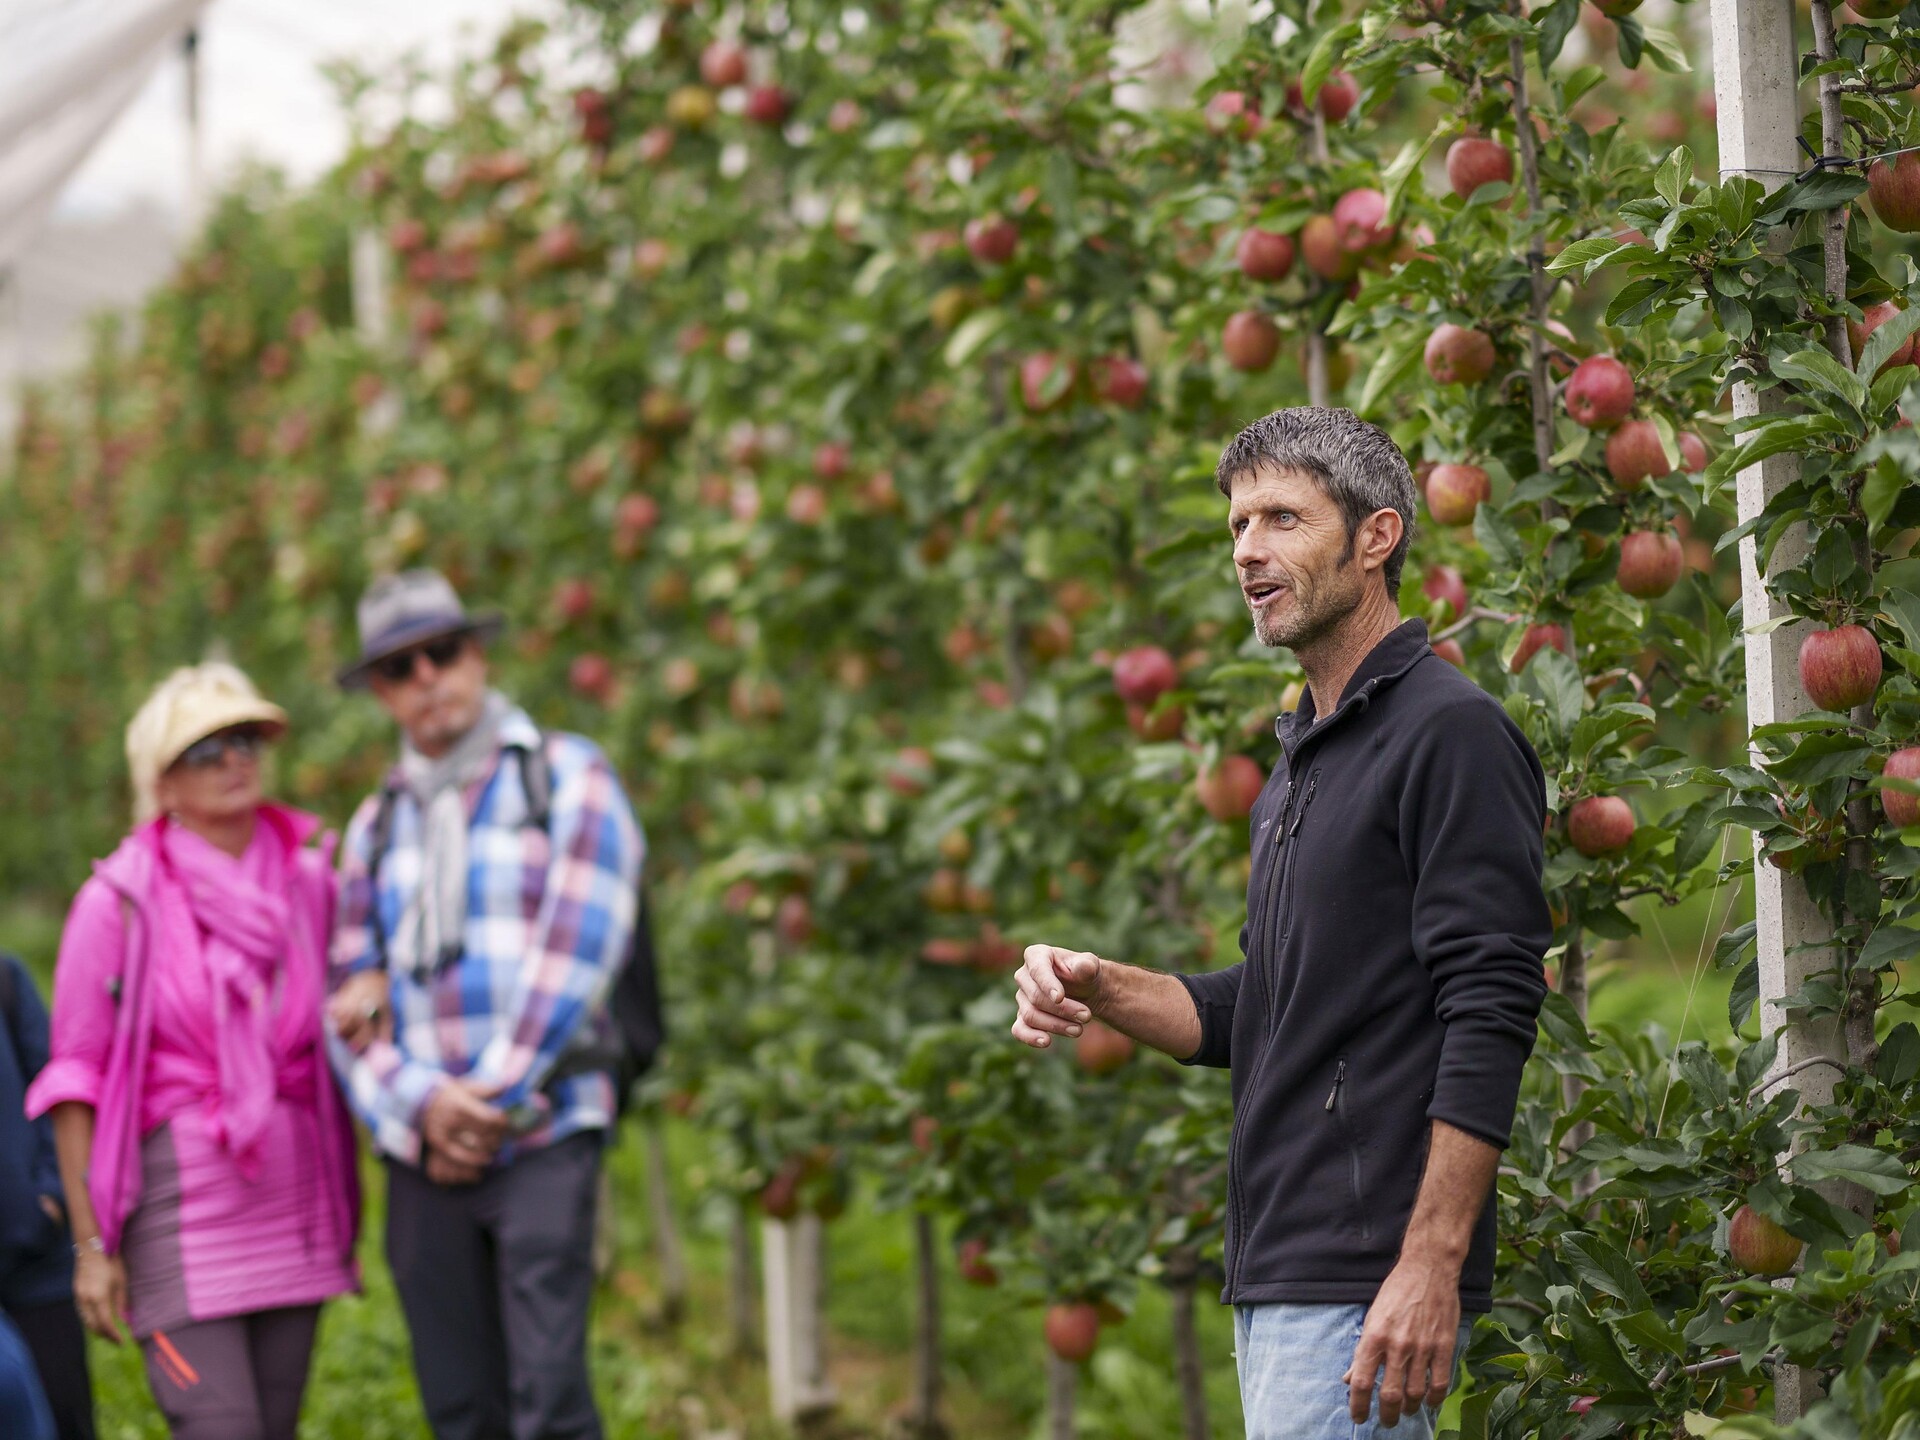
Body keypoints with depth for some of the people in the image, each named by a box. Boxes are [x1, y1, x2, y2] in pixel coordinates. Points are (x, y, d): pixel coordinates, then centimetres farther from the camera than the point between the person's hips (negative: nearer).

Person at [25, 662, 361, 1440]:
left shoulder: (307, 880, 5)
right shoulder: (121, 902, -8)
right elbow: (74, 1077, -5)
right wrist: (90, 1244, -7)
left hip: (291, 1196, 5)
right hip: (176, 1197, -5)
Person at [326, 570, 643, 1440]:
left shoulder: (568, 779, 1)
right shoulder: (378, 825, 15)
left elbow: (577, 954, -9)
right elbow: (349, 1005, 6)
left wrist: (490, 1105, -11)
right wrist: (424, 1109, -13)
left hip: (543, 1136, -4)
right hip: (423, 1161, 5)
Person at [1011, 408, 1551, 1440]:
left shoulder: (1450, 730, -10)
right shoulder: (1303, 759, 20)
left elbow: (1491, 1016, -17)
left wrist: (1431, 1265, -23)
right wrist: (1101, 990, 5)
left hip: (1369, 1280, -9)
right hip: (1272, 1276, 9)